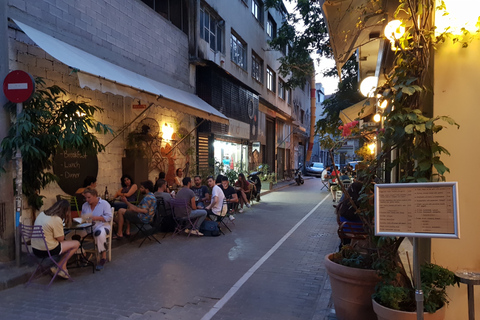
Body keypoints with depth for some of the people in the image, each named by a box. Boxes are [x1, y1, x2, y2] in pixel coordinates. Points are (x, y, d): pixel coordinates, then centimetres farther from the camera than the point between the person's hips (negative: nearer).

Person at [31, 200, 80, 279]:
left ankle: (62, 268, 17)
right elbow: (61, 239, -12)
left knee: (65, 243, 25)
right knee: (76, 244, 3)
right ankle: (61, 267, 13)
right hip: (46, 251, -9)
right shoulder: (57, 219, -21)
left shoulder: (42, 214, 5)